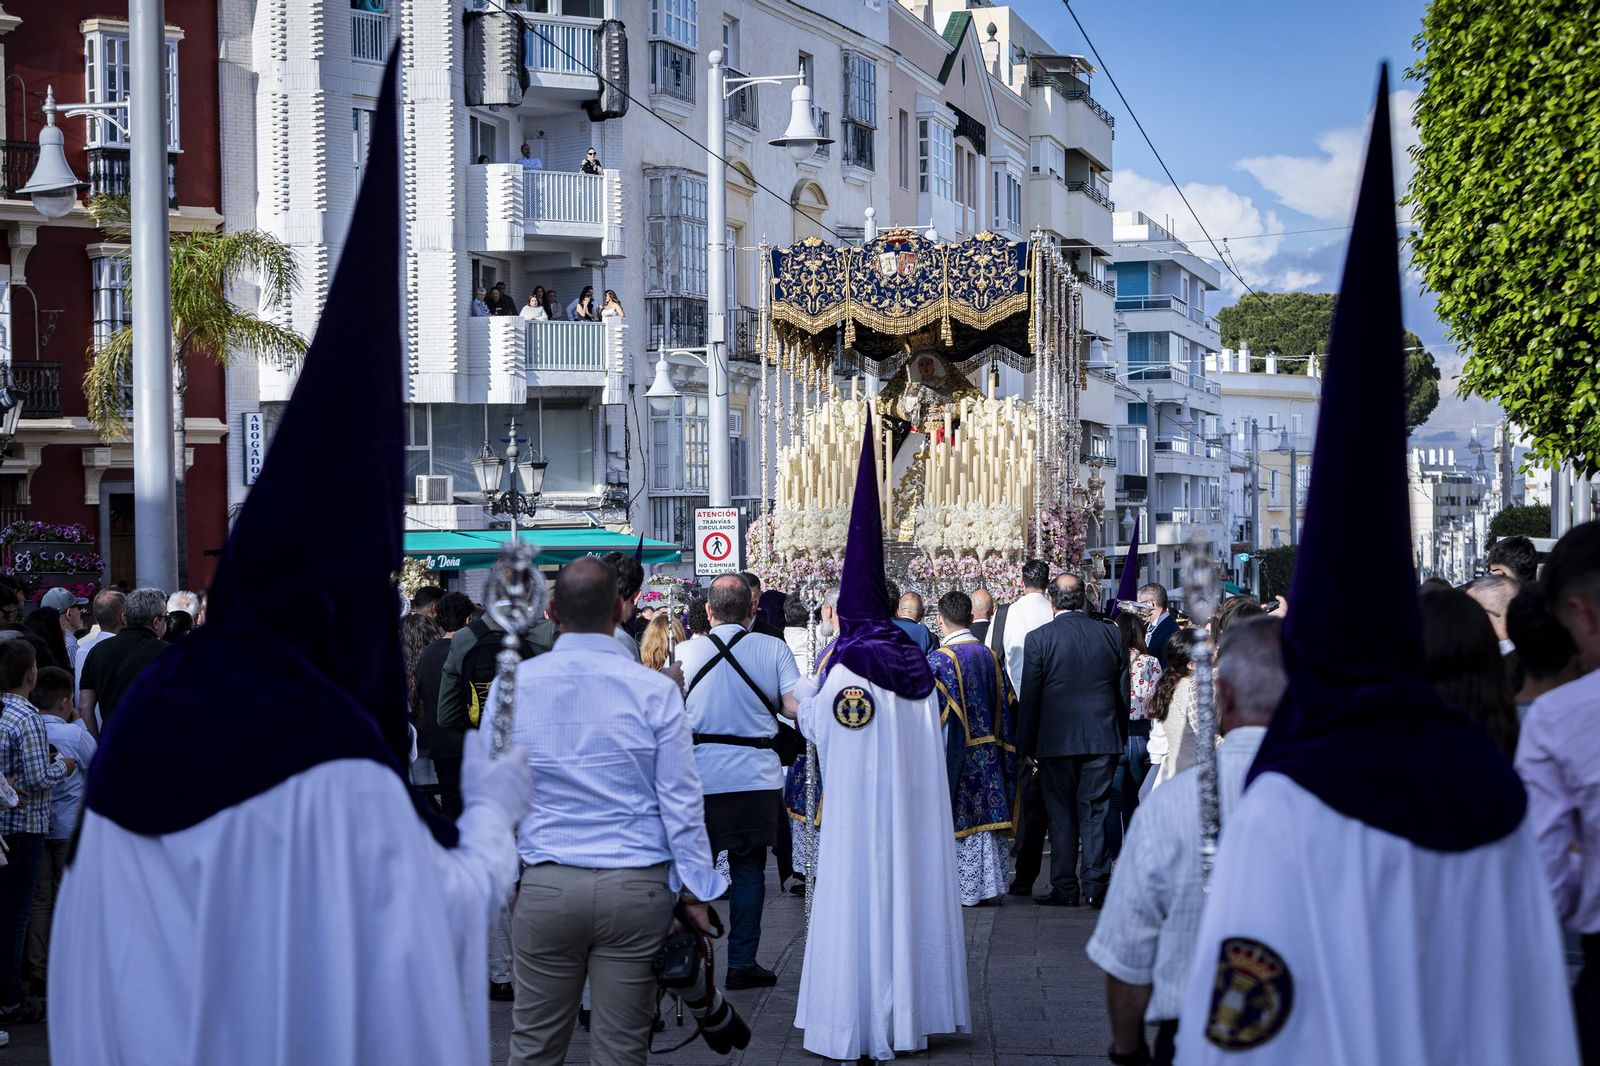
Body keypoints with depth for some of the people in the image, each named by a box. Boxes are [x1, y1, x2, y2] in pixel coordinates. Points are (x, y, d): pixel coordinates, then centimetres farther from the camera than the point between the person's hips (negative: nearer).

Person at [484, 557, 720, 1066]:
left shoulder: (513, 685, 0)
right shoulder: (654, 690, -5)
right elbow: (681, 801, -4)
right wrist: (695, 892, 2)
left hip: (546, 889, 1)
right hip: (636, 890, -1)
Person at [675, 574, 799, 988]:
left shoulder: (685, 651, -1)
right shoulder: (773, 648, -3)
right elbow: (795, 706, -8)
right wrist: (760, 702, 9)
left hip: (699, 777, 0)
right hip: (757, 778, 0)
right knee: (748, 871, 8)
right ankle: (742, 962, 9)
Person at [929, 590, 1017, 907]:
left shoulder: (939, 659, -14)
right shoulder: (991, 657, 5)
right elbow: (1007, 705, 10)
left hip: (956, 754, -6)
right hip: (989, 754, 6)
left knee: (957, 819, 1)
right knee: (984, 814, 11)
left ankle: (963, 888, 4)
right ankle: (987, 883, 15)